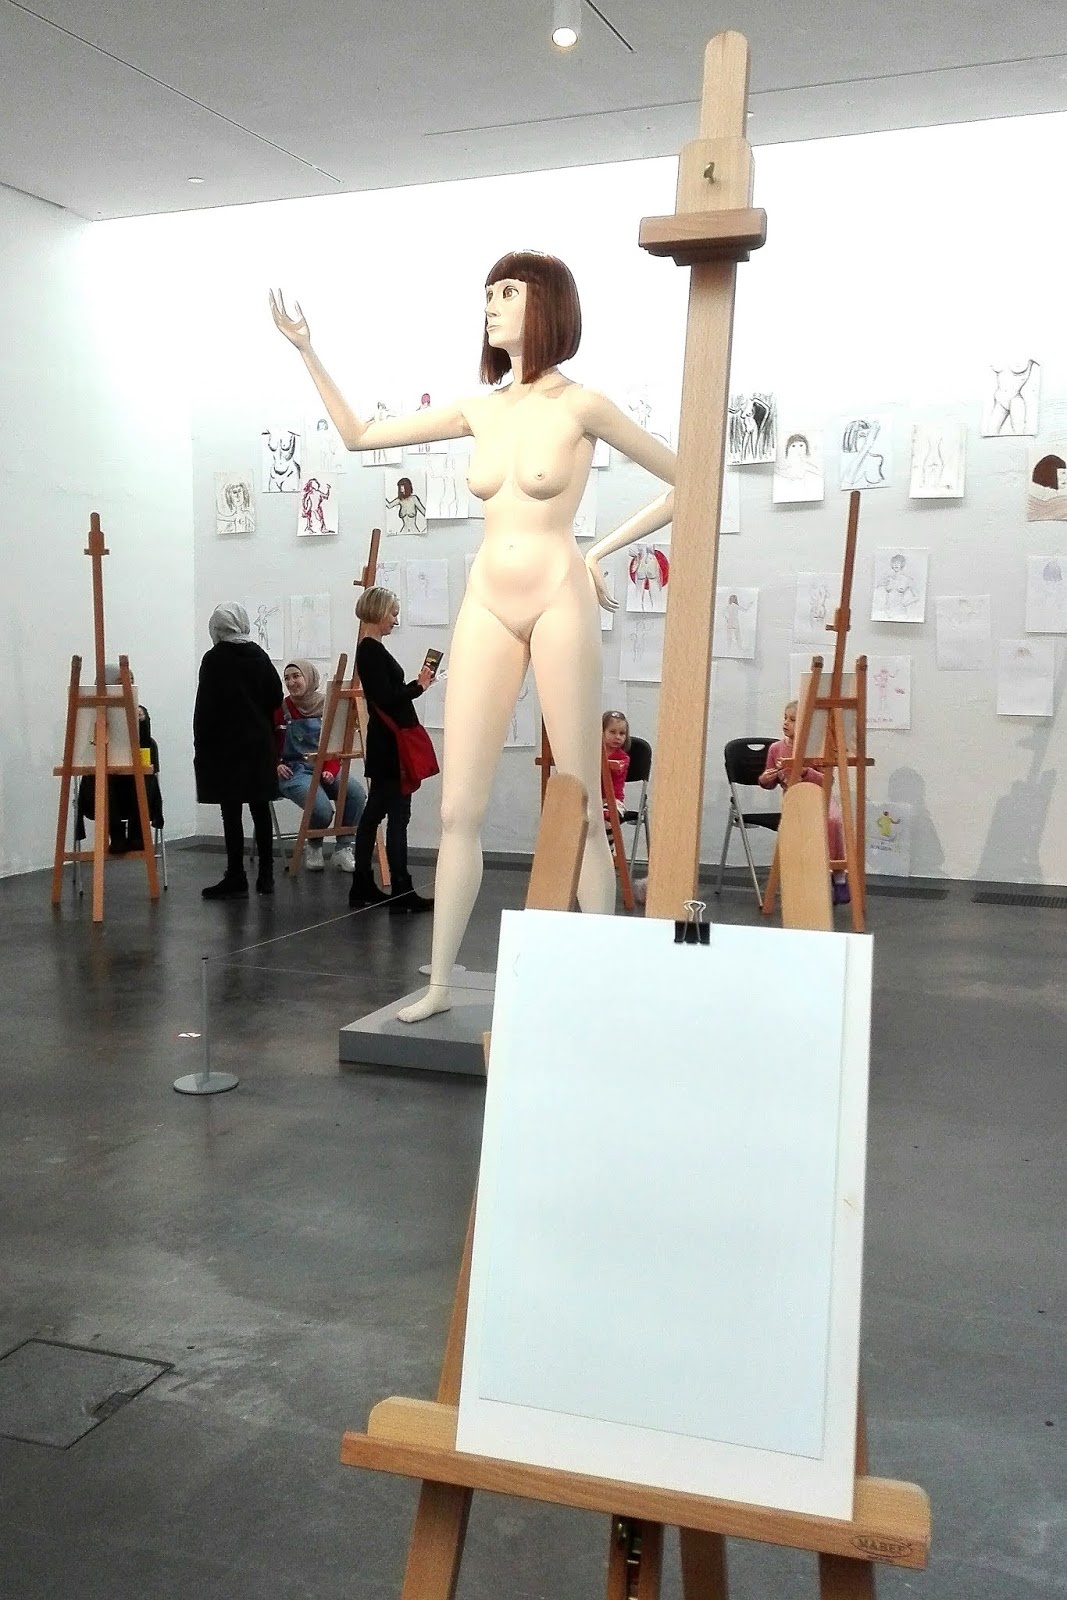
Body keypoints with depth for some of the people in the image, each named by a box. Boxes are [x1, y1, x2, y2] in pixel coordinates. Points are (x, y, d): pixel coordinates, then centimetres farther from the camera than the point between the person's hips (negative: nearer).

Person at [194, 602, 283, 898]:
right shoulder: (260, 656, 4)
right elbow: (276, 697, 6)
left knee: (231, 812, -3)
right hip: (259, 743, 5)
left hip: (225, 744, -5)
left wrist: (200, 746, -6)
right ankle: (265, 876, 14)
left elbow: (205, 706, -11)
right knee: (260, 809, 9)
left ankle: (236, 879, -1)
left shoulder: (214, 659, -9)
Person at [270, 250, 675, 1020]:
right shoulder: (480, 410, 11)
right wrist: (308, 352, 11)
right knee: (459, 808, 3)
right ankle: (440, 982, 12)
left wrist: (605, 551, 1)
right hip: (486, 609, 5)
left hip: (558, 605, -4)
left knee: (582, 807, 2)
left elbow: (683, 483, 3)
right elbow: (360, 435, 16)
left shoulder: (582, 405, -2)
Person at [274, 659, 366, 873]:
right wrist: (275, 765, -8)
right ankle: (313, 848, 5)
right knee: (322, 809, -30)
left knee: (357, 793, -27)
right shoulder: (281, 709, -1)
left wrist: (331, 771, -11)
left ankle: (343, 850, -11)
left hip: (326, 769, 3)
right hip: (293, 771, -3)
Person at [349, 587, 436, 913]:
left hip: (385, 743, 10)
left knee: (375, 811, 12)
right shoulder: (371, 651, -15)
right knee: (397, 814, -7)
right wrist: (419, 686, -10)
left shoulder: (370, 649, 15)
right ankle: (401, 891, -4)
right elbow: (386, 699, -21)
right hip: (389, 745, -10)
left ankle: (362, 886, 18)